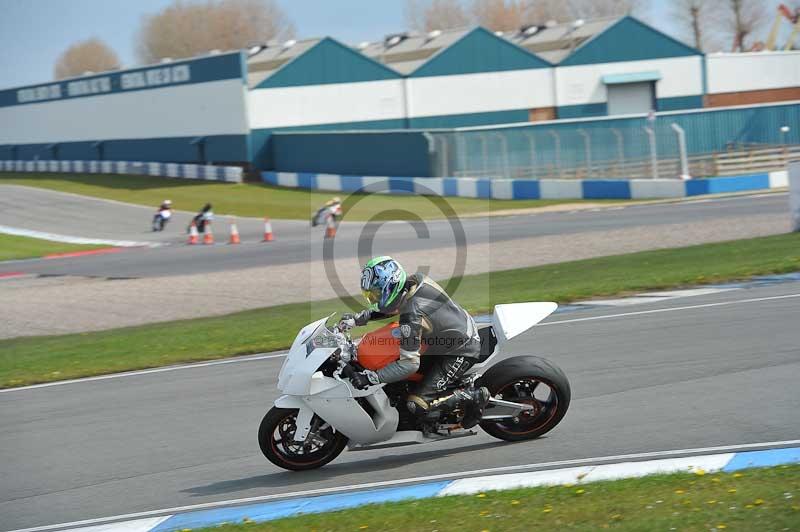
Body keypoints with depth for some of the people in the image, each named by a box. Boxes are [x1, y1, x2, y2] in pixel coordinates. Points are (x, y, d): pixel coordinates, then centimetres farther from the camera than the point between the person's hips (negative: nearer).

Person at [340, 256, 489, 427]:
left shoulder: (412, 316, -32)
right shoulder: (415, 281, -7)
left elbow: (409, 364, -30)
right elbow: (385, 309, 13)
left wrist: (371, 378, -29)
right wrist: (357, 318, 4)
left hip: (461, 352, -9)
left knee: (418, 405, -12)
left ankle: (474, 396, -1)